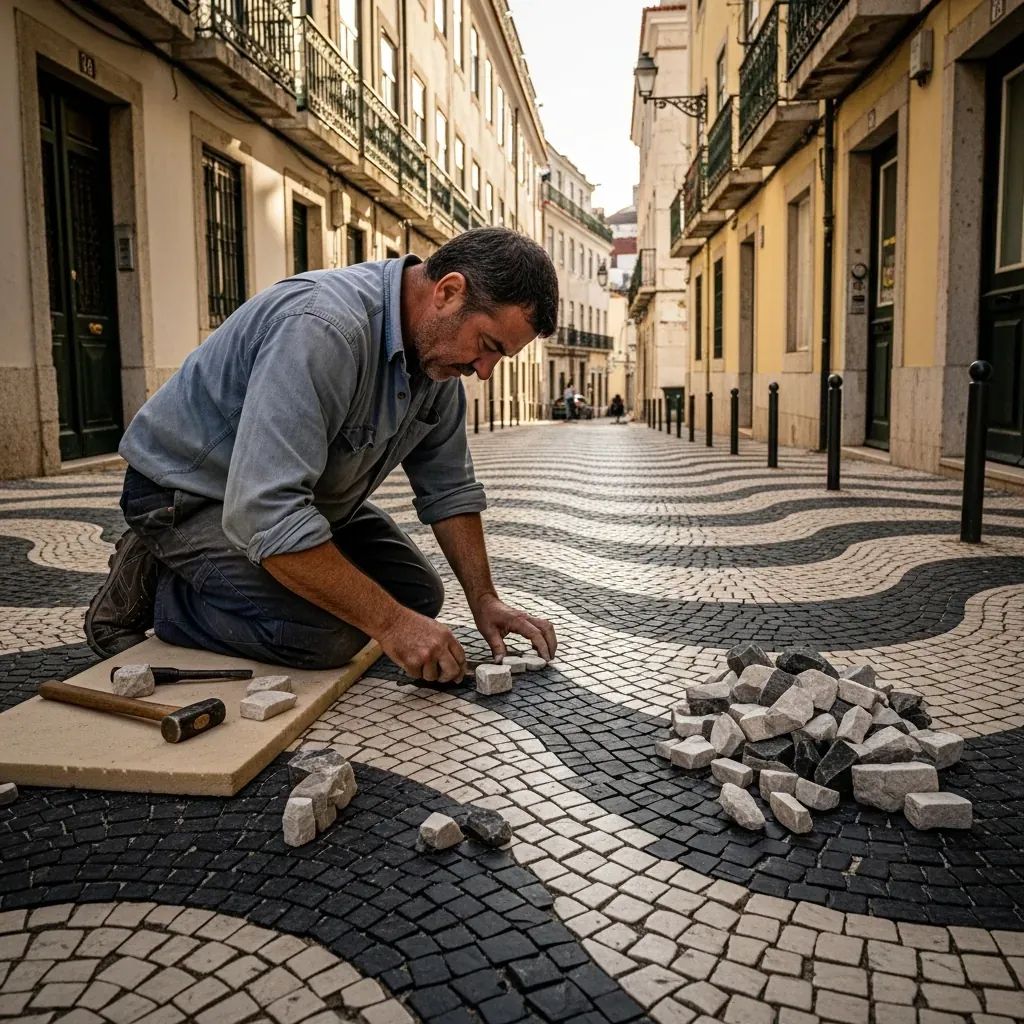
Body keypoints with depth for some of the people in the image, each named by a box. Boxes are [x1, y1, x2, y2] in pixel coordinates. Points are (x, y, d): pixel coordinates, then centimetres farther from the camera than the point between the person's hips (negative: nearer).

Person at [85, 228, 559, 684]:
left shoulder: (436, 348, -7)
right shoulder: (323, 329, -36)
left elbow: (449, 488, 2)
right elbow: (266, 514, -40)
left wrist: (484, 600, -5)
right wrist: (389, 622, -35)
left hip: (299, 491, 8)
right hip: (191, 493, -8)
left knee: (418, 594, 1)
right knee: (324, 634, -27)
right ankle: (152, 587, -3)